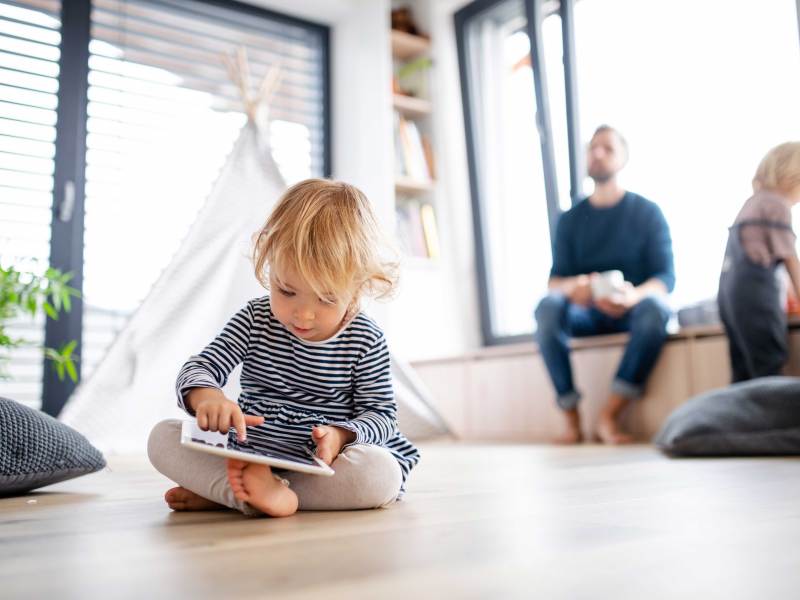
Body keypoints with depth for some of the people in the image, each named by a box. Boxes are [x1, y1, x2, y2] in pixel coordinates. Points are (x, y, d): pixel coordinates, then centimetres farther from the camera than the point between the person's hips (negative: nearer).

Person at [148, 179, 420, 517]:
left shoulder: (366, 343, -6)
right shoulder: (254, 321, -1)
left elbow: (381, 413, -2)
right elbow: (199, 368, -6)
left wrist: (341, 436, -25)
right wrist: (206, 397, -31)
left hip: (323, 467, -1)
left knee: (383, 474, -33)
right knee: (163, 437, -16)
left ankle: (226, 493, -27)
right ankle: (254, 490, -38)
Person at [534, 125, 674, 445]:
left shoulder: (647, 212, 3)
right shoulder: (570, 219, 8)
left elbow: (666, 277, -5)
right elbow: (555, 279, 1)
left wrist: (635, 295, -30)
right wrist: (572, 287, -26)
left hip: (631, 310, -1)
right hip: (585, 312, 2)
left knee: (655, 308, -36)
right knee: (548, 306, -31)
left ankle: (609, 416, -31)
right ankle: (570, 418, -27)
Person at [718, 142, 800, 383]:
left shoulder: (753, 203, 23)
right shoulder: (777, 205, -4)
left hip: (730, 290, 9)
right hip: (754, 291, -9)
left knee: (743, 375, 8)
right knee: (769, 372, -8)